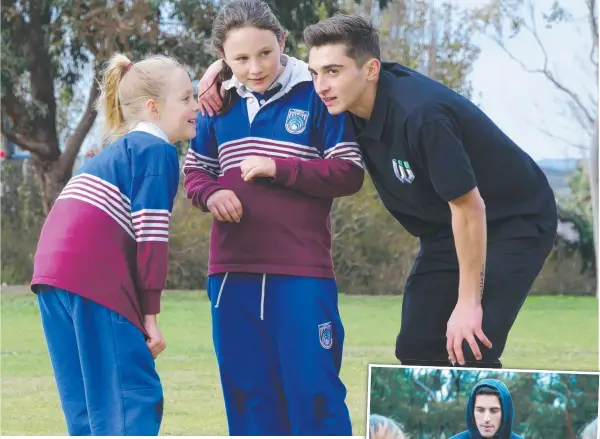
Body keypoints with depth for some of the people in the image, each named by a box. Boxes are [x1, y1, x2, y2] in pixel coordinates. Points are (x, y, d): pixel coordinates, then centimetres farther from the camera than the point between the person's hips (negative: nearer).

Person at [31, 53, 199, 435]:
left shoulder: (119, 151, 29)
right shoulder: (157, 150, 0)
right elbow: (151, 231, -8)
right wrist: (150, 312, -8)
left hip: (52, 272, 9)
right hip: (95, 278, -9)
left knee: (86, 405, 12)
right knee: (134, 396, -8)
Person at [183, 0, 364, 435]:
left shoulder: (316, 96, -3)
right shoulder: (220, 104, 10)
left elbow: (350, 173, -5)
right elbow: (195, 169, 19)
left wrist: (278, 168, -15)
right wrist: (210, 193, -4)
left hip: (302, 272, -5)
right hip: (233, 272, 5)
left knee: (312, 390, -6)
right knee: (248, 394, 8)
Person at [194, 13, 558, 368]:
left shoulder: (420, 114, -35)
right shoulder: (352, 99, -12)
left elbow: (468, 207, -28)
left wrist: (468, 303, -25)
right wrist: (225, 67, -10)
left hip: (517, 222, -8)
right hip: (448, 231, 8)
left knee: (471, 354, -20)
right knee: (416, 348, 2)